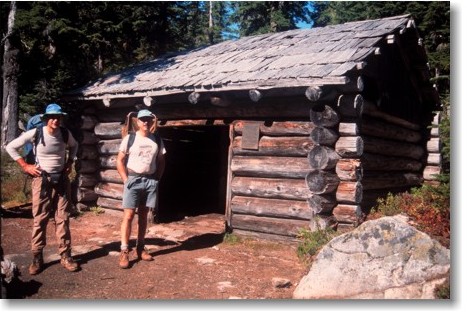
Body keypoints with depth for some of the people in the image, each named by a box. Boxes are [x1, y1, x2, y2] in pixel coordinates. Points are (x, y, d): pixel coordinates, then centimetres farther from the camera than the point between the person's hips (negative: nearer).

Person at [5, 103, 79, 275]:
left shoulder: (65, 133, -3)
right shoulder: (35, 133, -13)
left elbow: (74, 146, 21)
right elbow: (11, 147, -5)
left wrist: (70, 163, 8)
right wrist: (25, 166, -8)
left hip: (61, 179, 3)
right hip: (42, 180, -3)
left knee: (63, 218, 4)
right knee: (40, 219, 1)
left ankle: (65, 256, 11)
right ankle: (37, 258, 12)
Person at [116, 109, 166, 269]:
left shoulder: (157, 140, 7)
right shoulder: (129, 138, -2)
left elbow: (161, 162, 14)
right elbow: (120, 161, -1)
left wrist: (156, 179, 5)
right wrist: (126, 180, -7)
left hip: (150, 181, 3)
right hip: (133, 179, -3)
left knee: (143, 215, 10)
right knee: (129, 215, -6)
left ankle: (140, 248, 20)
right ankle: (124, 251, -2)